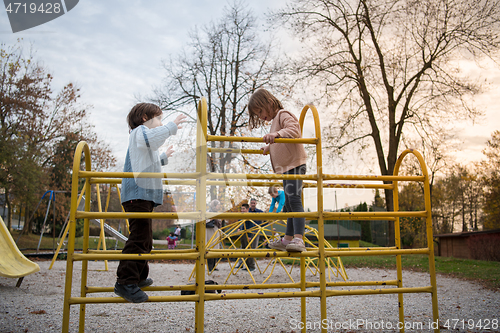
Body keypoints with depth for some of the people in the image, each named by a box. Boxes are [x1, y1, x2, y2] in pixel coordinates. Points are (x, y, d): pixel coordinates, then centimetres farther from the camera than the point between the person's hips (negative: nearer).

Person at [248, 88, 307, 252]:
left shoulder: (283, 114, -8)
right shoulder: (275, 120, 21)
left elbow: (294, 130, -28)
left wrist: (276, 134, -42)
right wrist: (269, 148, 41)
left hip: (294, 164, -10)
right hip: (286, 166, 10)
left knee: (294, 200, -19)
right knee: (289, 204, 13)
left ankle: (299, 239, -24)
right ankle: (288, 239, 21)